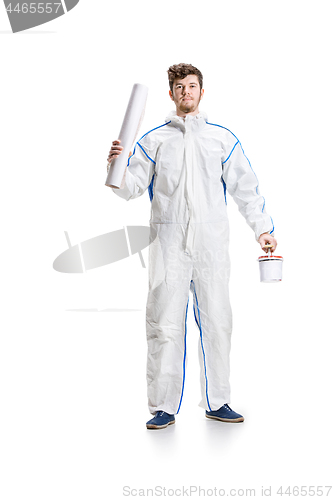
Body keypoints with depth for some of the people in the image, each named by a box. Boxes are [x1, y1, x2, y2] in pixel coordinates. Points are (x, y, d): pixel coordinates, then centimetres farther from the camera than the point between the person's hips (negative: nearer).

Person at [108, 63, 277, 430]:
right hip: (169, 243, -1)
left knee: (216, 322, 6)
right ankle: (164, 407, 11)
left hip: (211, 243, 1)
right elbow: (133, 187, 6)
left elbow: (245, 187, 13)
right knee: (165, 325, -1)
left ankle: (217, 402, 20)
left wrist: (262, 228, 8)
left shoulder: (222, 138, 13)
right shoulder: (153, 140, 11)